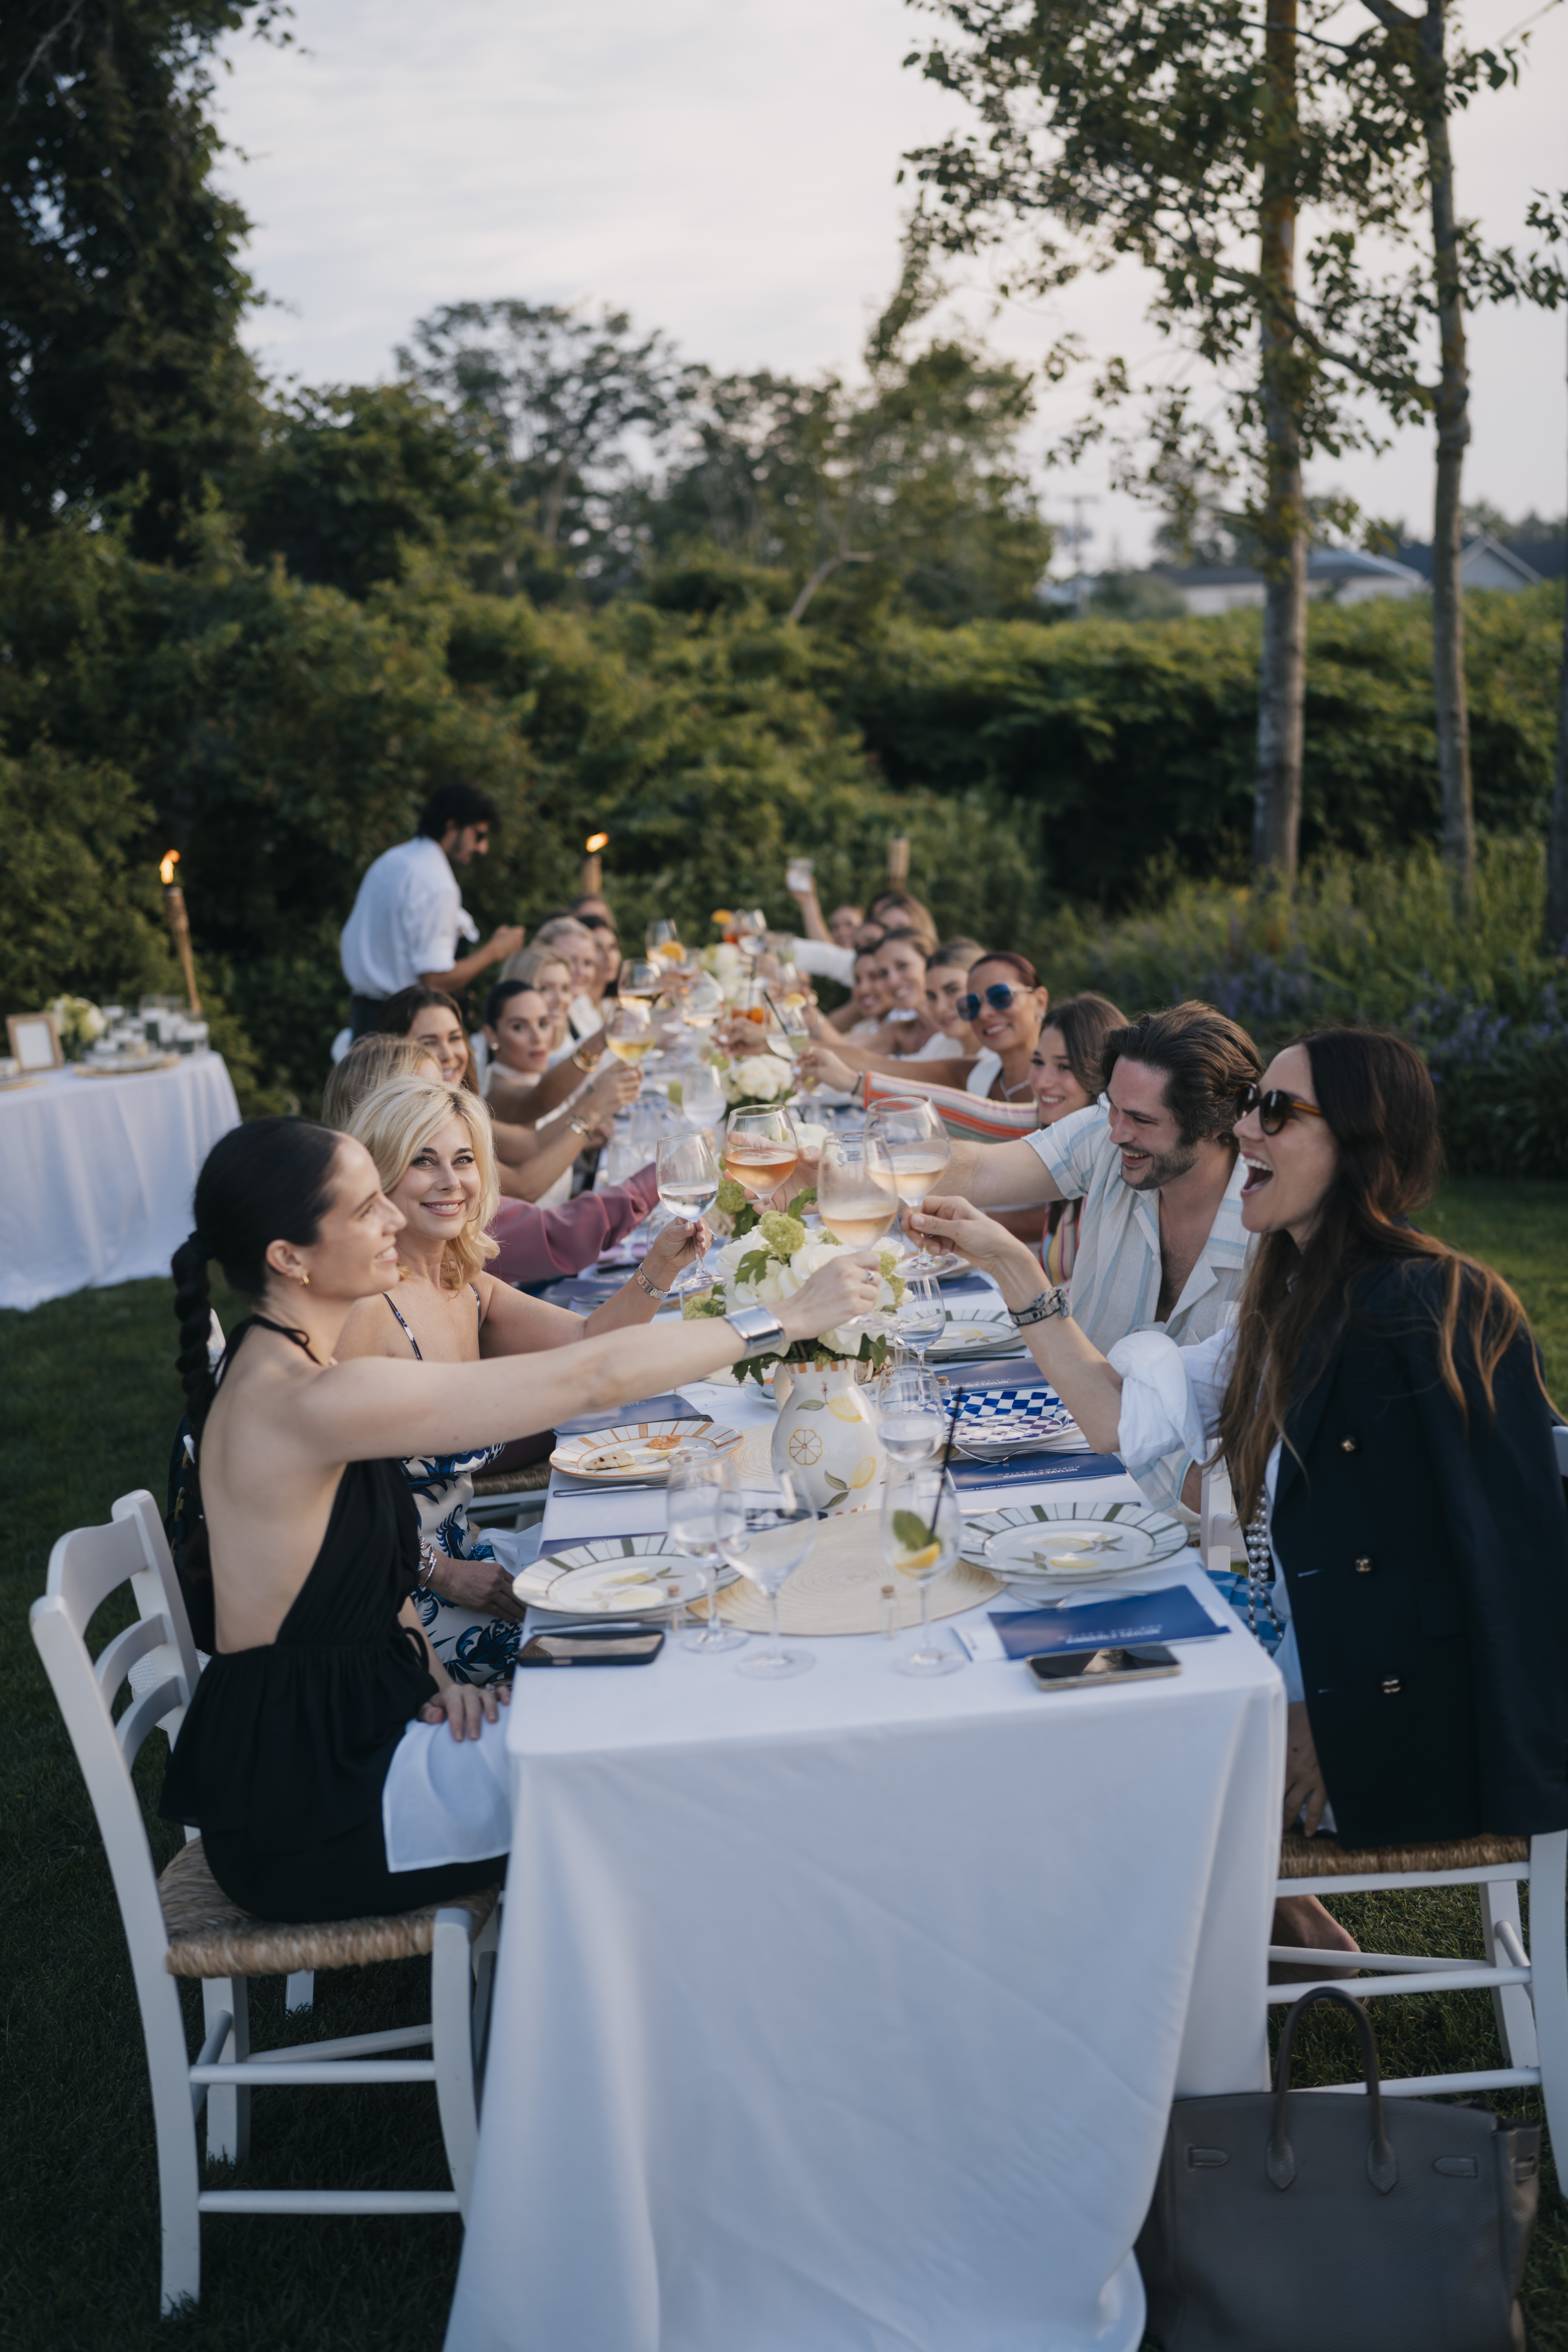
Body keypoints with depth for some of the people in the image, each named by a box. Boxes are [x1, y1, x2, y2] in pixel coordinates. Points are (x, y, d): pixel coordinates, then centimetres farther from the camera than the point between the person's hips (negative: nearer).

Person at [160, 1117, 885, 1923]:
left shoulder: (280, 1366, 4)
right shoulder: (309, 1402, -28)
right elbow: (587, 1378, -28)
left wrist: (430, 1674, -1)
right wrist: (787, 1318, -20)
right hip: (300, 1819, -9)